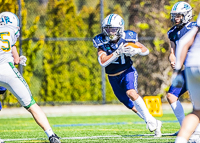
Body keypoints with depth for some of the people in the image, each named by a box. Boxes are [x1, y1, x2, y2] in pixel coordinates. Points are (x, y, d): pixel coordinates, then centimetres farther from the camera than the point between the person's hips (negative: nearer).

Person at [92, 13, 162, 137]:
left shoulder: (127, 38, -14)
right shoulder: (102, 42, -13)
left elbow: (146, 51, -5)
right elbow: (103, 62, -26)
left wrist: (136, 50, -28)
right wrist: (118, 52, -38)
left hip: (128, 71, -3)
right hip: (114, 78, 3)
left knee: (131, 93, -30)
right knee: (132, 106, 7)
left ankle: (150, 121, -21)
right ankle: (155, 124, 22)